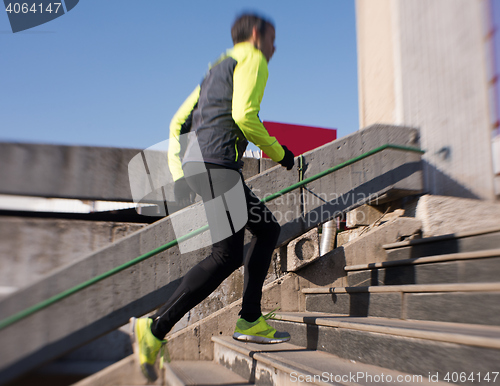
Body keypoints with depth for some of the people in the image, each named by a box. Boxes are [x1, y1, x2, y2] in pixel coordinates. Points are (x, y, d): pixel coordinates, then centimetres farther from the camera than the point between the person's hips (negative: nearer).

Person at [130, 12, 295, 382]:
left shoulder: (218, 68, 31)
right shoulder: (252, 59, 5)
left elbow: (178, 123, 24)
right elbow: (244, 116, -14)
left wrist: (179, 175, 19)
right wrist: (279, 152, 0)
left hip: (195, 165, 10)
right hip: (216, 162, -10)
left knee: (268, 229, 12)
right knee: (228, 255, -14)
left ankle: (250, 320, 10)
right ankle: (155, 328, -15)